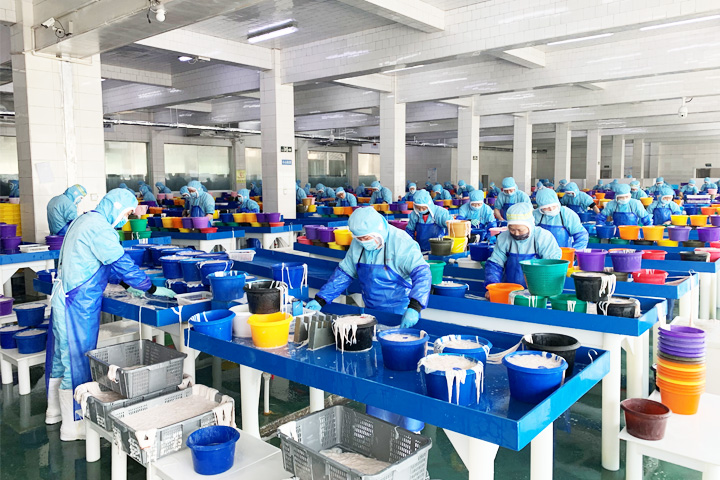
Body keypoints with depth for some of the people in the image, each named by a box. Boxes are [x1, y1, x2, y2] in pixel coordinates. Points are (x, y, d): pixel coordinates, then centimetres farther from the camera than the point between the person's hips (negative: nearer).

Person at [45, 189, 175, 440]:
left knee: (62, 355, 21)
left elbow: (109, 260, 18)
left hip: (63, 296, 11)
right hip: (78, 304, -10)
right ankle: (72, 426, 9)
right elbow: (122, 262, -21)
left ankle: (55, 410, 37)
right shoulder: (100, 228, -20)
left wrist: (128, 285, 14)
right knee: (77, 360, -2)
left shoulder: (84, 220, 13)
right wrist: (152, 289, -14)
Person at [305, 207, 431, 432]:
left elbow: (422, 273, -27)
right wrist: (320, 300, 1)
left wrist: (414, 308, -41)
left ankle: (410, 427, 17)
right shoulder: (358, 245, 1)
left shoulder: (401, 242, -19)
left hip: (401, 318, -6)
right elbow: (344, 273, 8)